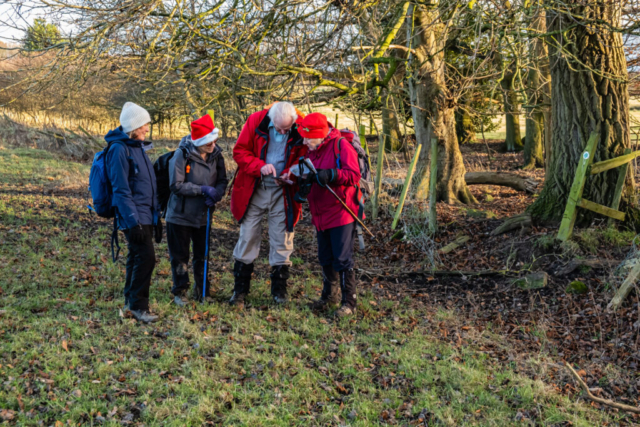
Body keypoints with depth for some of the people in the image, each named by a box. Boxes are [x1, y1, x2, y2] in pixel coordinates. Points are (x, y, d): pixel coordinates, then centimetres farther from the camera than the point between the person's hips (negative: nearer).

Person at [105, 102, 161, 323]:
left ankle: (131, 301, 25)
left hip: (146, 214, 9)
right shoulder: (119, 149, -14)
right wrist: (132, 221, -21)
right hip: (134, 216, -9)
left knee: (137, 257, 14)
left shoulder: (138, 147, 14)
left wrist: (156, 215, 21)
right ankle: (138, 306, 0)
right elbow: (121, 190, -17)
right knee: (146, 257, -11)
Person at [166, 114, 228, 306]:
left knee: (203, 256, 14)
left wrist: (216, 194, -18)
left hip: (203, 215, 4)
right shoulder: (182, 154, -17)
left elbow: (222, 181, 3)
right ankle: (180, 291, 25)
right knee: (180, 256, 8)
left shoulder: (216, 155, -4)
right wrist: (203, 189, -23)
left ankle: (202, 291, 29)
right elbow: (176, 185, -20)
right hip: (180, 215, -4)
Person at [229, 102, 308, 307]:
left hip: (283, 193, 0)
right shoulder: (256, 121, -11)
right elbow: (239, 151, -6)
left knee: (281, 243, 6)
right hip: (253, 190, 0)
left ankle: (279, 291, 20)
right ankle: (240, 290, 17)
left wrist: (289, 173, -21)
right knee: (247, 238, 5)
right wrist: (260, 166, -22)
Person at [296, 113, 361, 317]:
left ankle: (349, 302, 4)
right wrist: (304, 187, -4)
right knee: (325, 258, 17)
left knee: (342, 259, -6)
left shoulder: (341, 146, -12)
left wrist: (330, 174, -31)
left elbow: (354, 175, -20)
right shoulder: (311, 151, 11)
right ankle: (329, 295, 34)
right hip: (321, 214, 8)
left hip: (341, 213, -8)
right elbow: (308, 176, 18)